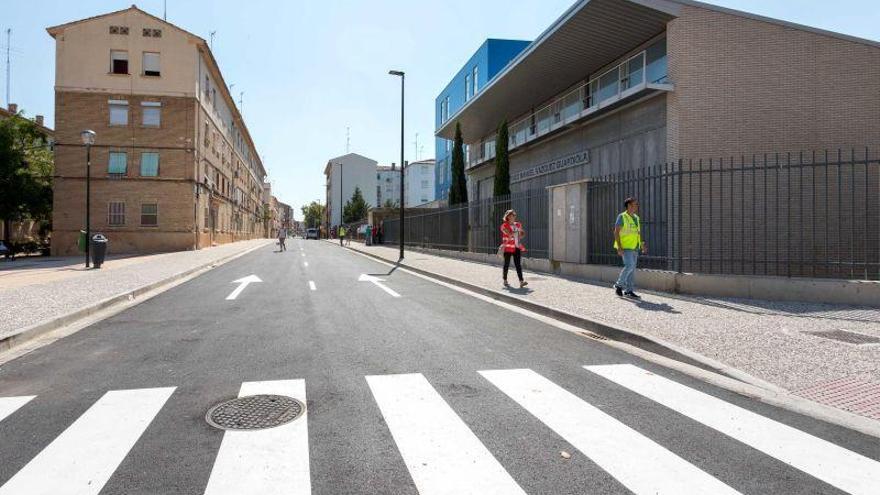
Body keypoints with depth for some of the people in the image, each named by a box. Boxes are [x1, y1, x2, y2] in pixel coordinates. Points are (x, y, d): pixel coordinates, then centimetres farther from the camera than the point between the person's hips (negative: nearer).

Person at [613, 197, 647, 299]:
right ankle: (619, 285, -2)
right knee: (629, 266, -18)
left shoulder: (636, 218, 14)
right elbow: (616, 232, -11)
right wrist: (619, 247, -19)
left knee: (632, 269, 4)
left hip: (634, 247, 7)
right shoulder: (622, 217, -7)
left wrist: (642, 245, 8)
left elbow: (638, 233, 19)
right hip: (625, 247, -7)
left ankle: (629, 291, 8)